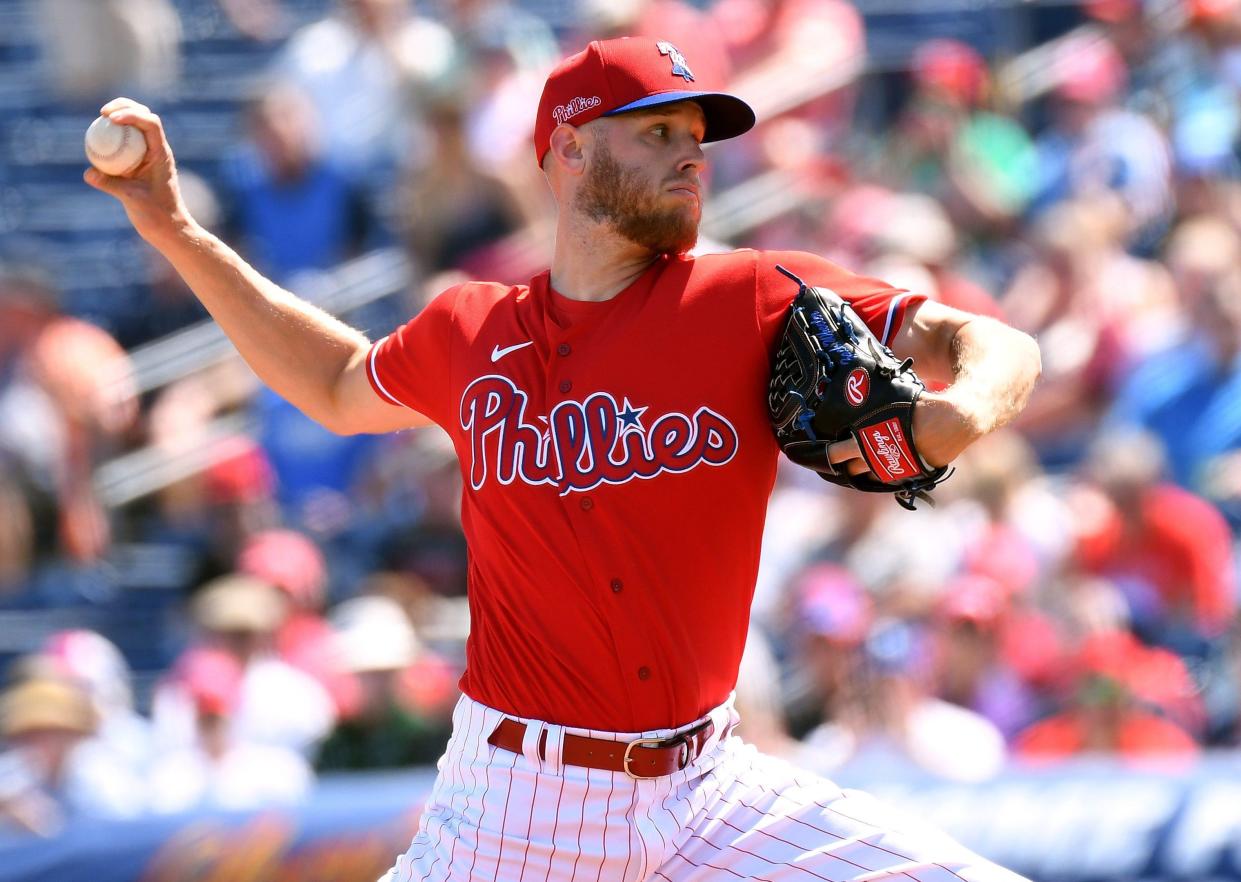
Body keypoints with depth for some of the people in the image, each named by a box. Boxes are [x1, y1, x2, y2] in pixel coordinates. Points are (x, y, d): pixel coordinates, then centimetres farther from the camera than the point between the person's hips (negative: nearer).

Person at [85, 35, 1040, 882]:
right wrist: (178, 232, 22)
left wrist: (958, 414, -28)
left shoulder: (758, 300, -1)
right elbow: (339, 387, 27)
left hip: (708, 789, 0)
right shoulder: (470, 332, 5)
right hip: (513, 805, 0)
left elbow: (1002, 351, -4)